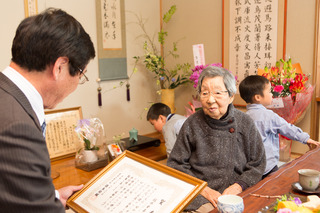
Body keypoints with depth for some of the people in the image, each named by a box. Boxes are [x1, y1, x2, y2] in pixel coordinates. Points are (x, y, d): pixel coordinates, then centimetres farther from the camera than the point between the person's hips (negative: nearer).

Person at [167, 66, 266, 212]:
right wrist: (203, 189, -7)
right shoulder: (192, 124, 1)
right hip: (198, 197, -1)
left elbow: (257, 165, 10)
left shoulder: (245, 124, 4)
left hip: (235, 197, 1)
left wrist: (238, 186, -6)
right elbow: (176, 164, 3)